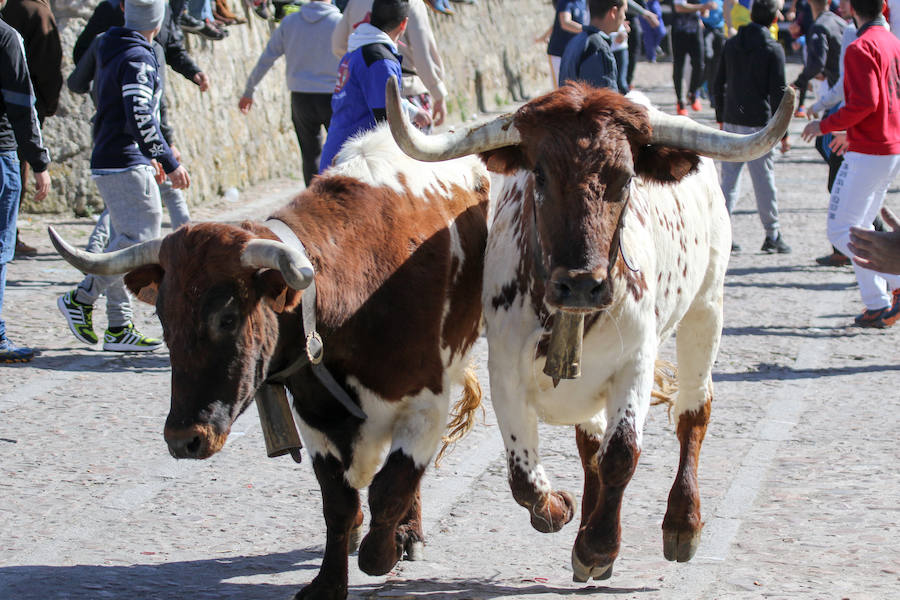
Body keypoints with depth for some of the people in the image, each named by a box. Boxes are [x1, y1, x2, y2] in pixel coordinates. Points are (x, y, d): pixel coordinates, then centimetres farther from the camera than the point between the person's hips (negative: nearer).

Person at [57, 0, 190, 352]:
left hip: (109, 161, 10)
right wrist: (169, 163, -21)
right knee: (142, 236, -9)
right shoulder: (138, 59, -14)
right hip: (126, 164, -10)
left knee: (126, 241, 9)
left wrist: (149, 156, 30)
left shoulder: (112, 53, 16)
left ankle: (119, 328, 8)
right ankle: (81, 299, -8)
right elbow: (139, 118, -22)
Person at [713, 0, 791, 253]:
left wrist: (721, 117, 21)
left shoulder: (731, 44, 6)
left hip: (732, 121, 5)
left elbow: (718, 84, 11)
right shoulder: (773, 49, -9)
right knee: (764, 178, 2)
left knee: (729, 178, 8)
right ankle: (772, 235, 8)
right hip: (758, 123, -5)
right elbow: (778, 92, -10)